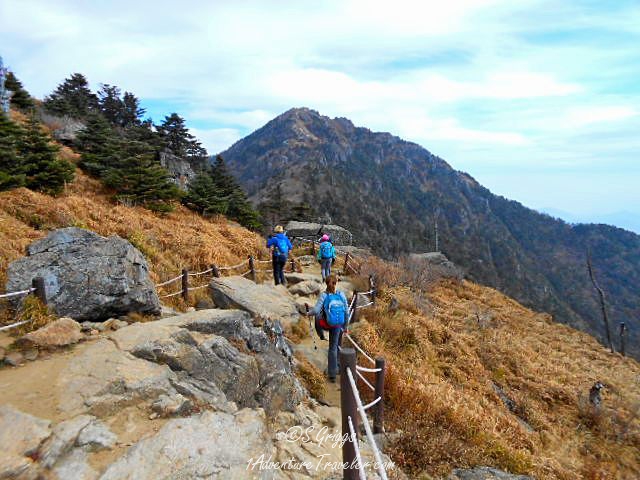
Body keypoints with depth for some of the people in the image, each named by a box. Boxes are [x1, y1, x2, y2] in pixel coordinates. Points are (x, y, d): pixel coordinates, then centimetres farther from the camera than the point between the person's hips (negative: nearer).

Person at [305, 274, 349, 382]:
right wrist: (345, 325, 16)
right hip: (337, 325, 4)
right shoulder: (341, 295, -1)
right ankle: (333, 373, 21)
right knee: (333, 348, 15)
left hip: (326, 324, -4)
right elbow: (346, 311, 4)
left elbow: (316, 310, -17)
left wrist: (308, 312, 4)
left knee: (317, 314, 25)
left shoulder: (323, 295, -11)